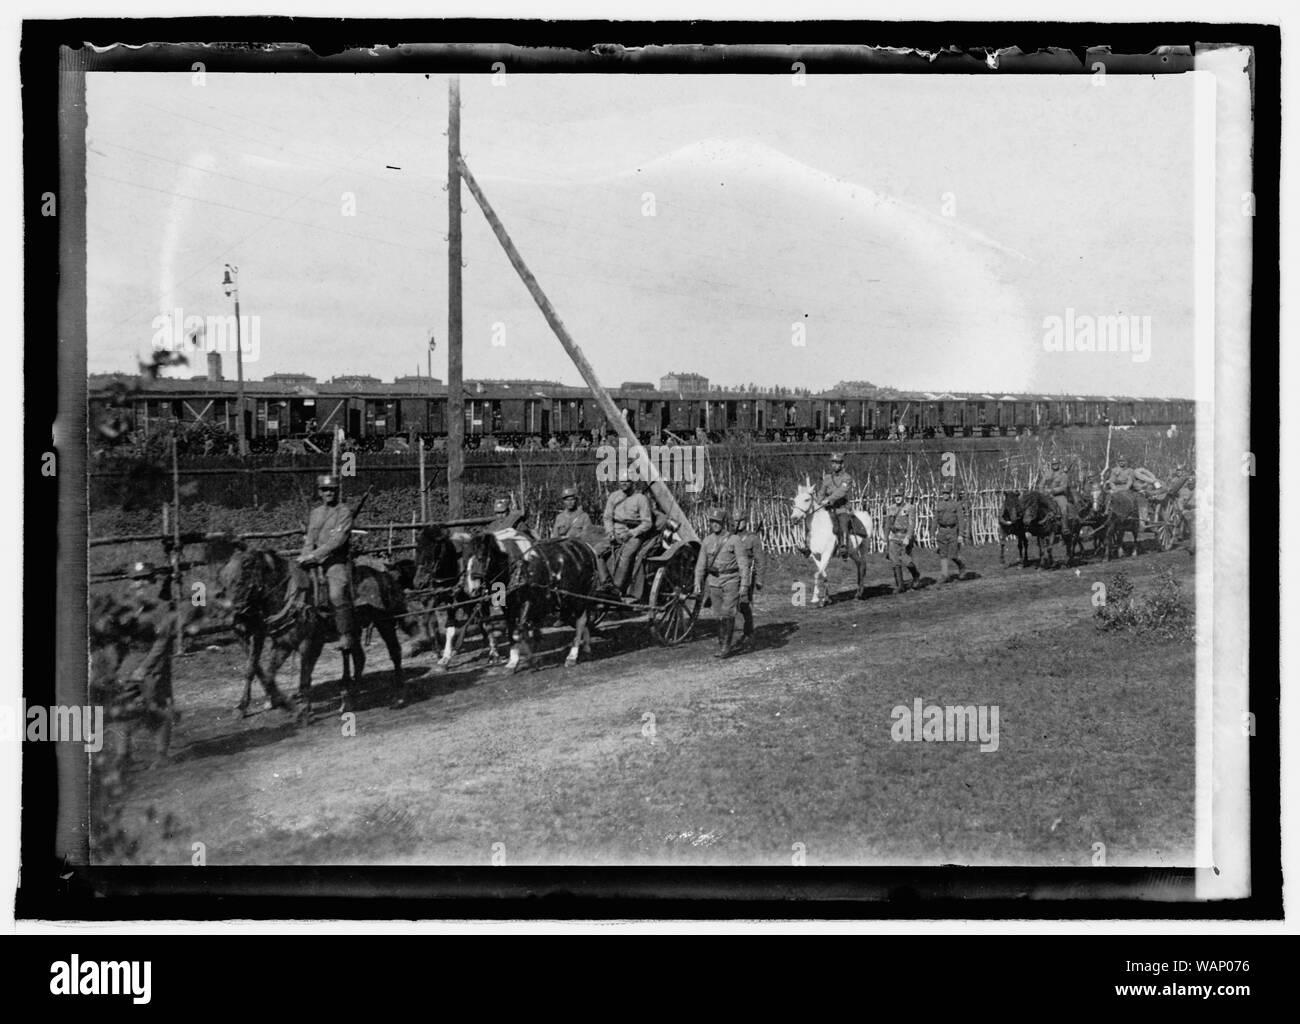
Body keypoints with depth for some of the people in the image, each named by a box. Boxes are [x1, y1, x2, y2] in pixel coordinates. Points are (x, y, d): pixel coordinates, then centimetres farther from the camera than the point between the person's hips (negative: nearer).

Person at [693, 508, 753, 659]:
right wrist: (698, 582, 3)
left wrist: (744, 584, -12)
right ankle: (723, 644, 15)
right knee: (719, 615, 6)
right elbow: (701, 563, 12)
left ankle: (726, 647, -9)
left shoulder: (734, 540, -5)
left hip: (731, 580, -4)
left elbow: (743, 563, -6)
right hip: (714, 581, 4)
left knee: (727, 613, -11)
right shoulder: (707, 541, 8)